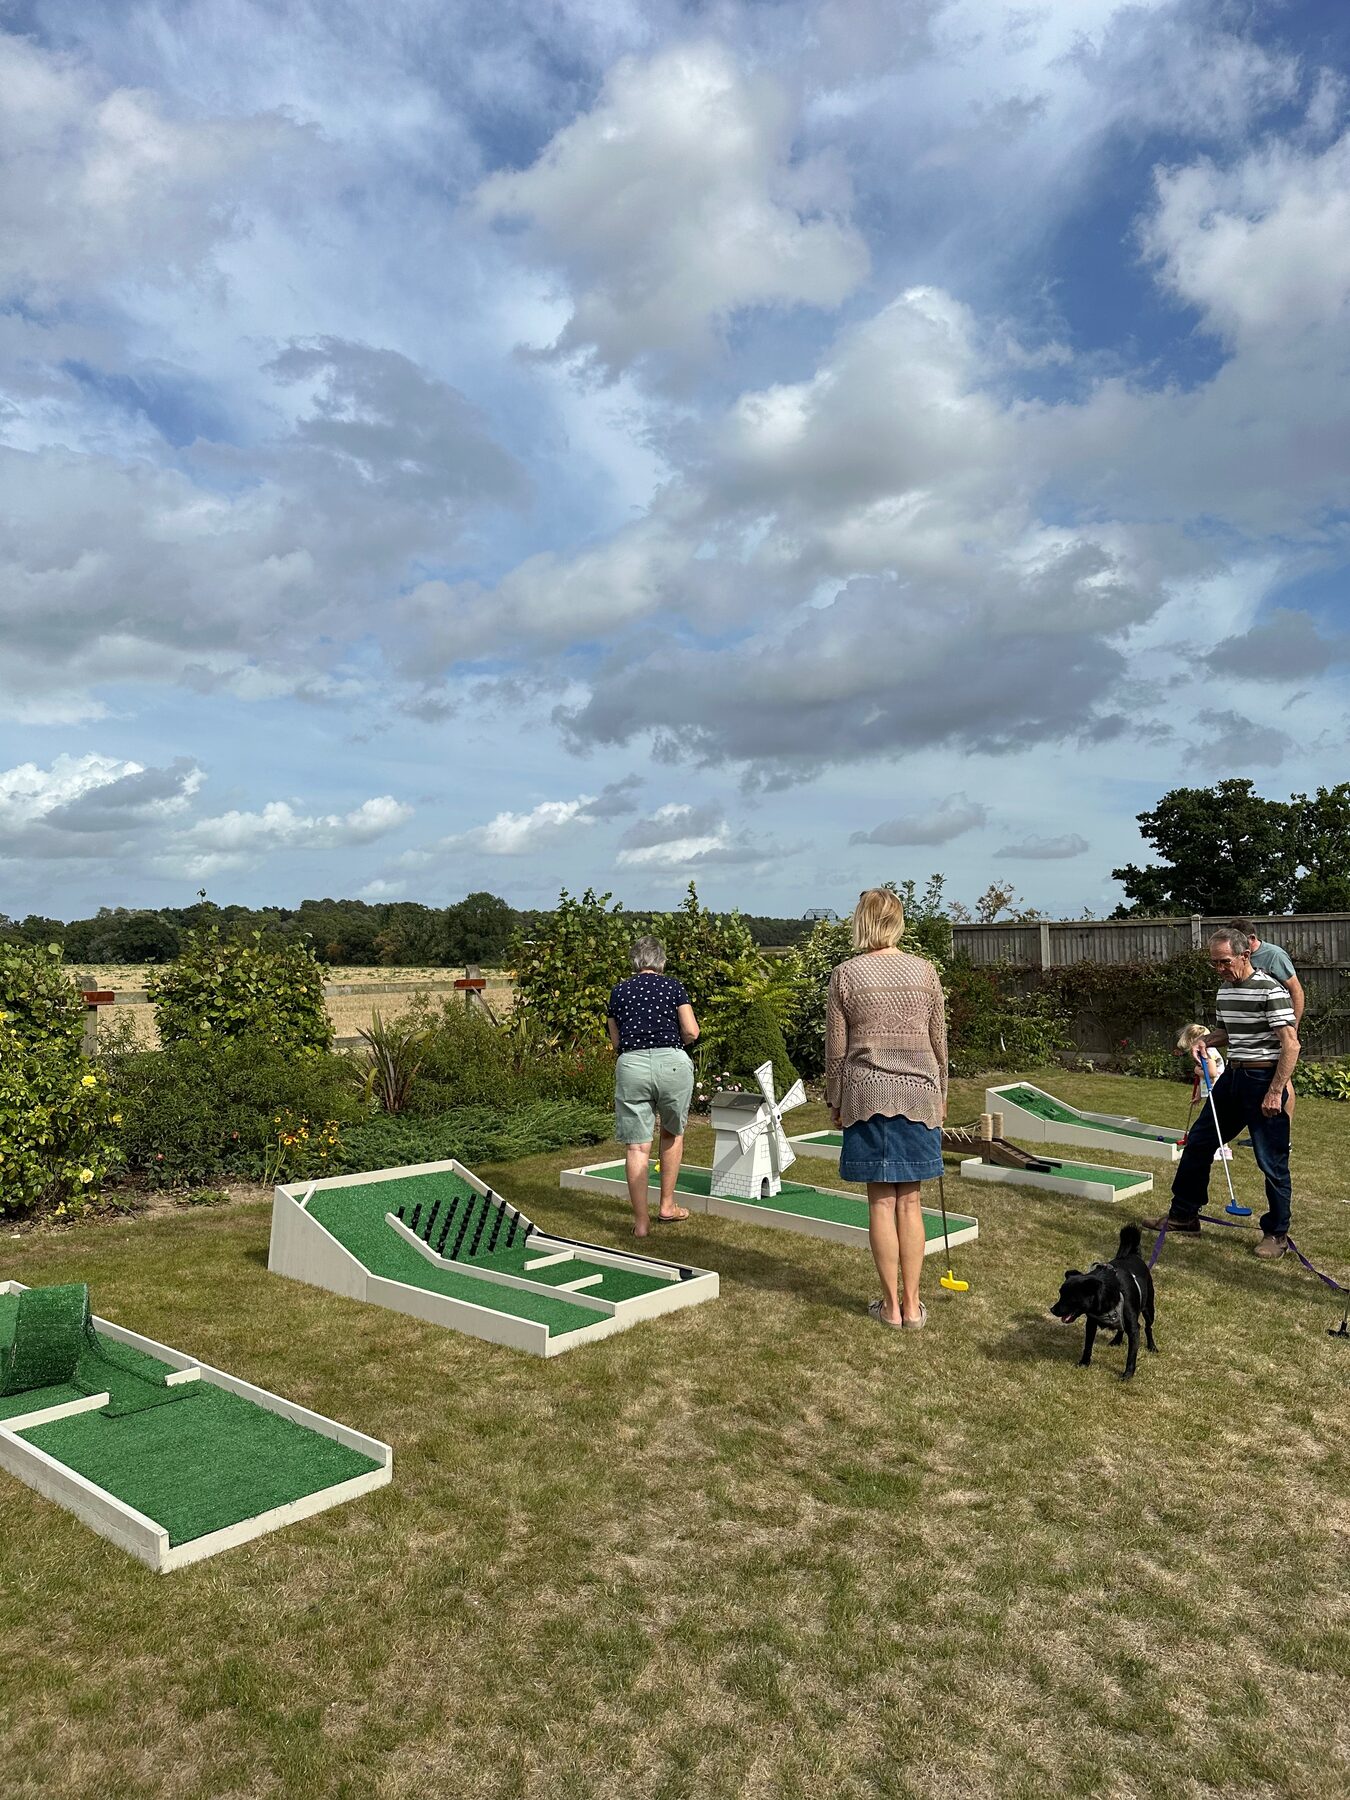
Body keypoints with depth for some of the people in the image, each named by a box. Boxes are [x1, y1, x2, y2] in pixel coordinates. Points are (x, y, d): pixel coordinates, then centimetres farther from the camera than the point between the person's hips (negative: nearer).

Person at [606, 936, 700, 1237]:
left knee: (637, 1146, 3)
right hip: (672, 1063, -1)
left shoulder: (619, 990, 12)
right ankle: (667, 1206, 26)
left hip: (631, 1064, 1)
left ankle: (641, 1221, 4)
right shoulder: (673, 986, 6)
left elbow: (616, 1041, 12)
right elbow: (692, 1033, 0)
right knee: (673, 1133, 20)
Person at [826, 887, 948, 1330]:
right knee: (909, 1200, 9)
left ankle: (891, 1305, 14)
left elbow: (836, 1049, -2)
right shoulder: (925, 971, 1)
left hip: (867, 1094, -2)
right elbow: (938, 1041, 7)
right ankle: (912, 1305, 16)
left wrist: (835, 1100, 10)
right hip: (917, 1093, 2)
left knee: (881, 1201, 5)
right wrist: (940, 1095, 18)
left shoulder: (846, 975, -5)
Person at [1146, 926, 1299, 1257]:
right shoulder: (1224, 990, 9)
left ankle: (1277, 1234, 17)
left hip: (1264, 1079, -9)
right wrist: (1206, 1040, 4)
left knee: (1272, 1161, 1)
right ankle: (1183, 1216, 23)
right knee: (1198, 1141, 12)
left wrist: (1275, 1092, -23)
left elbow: (1291, 1045, -19)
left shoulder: (1270, 991, -17)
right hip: (1232, 1077, 9)